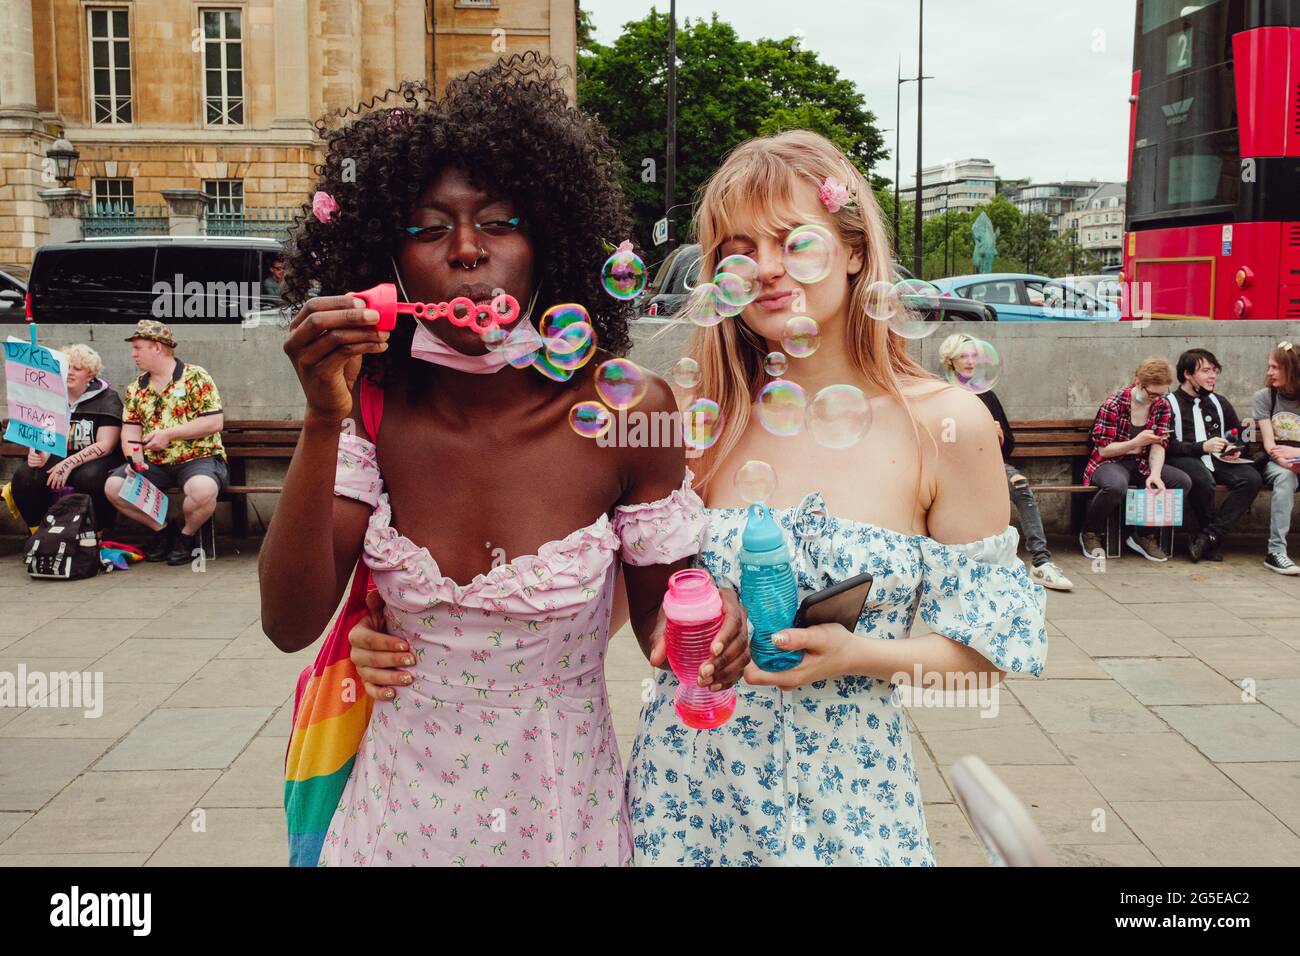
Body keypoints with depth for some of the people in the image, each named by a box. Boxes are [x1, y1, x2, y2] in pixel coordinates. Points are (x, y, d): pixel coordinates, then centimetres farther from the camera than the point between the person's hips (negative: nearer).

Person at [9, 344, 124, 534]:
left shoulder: (107, 399, -4)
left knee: (89, 477, -38)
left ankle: (99, 534, -15)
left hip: (94, 460, -4)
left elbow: (105, 445, -11)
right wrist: (38, 454, -18)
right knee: (23, 477, -25)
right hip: (58, 456, 4)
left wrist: (70, 463, -22)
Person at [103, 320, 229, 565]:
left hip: (199, 457, -6)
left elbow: (214, 422, -13)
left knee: (202, 490, -38)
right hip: (155, 464, 6)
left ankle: (187, 535, -3)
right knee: (113, 487, -16)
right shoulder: (135, 389, 12)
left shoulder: (195, 377, -6)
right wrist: (133, 459, -13)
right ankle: (162, 528, 7)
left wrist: (168, 434, -17)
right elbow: (130, 431, 8)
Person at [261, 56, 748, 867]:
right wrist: (324, 419, -25)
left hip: (562, 811, -1)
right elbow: (291, 626, -16)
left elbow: (657, 615, -4)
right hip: (400, 808, 2)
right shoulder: (376, 403, -10)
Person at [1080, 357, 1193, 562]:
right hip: (1110, 463, -5)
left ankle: (1143, 534, -2)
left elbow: (1158, 446, -6)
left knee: (1183, 481, -19)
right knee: (1117, 485, -41)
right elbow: (1103, 450, -11)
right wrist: (1135, 443, -26)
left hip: (1142, 465, 5)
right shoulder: (1113, 404, -14)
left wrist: (1155, 474, -26)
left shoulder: (1162, 406, 2)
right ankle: (1090, 533, -11)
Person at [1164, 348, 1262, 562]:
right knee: (1202, 479, -41)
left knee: (1252, 478, -25)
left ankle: (1208, 537, -26)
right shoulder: (1170, 404, 3)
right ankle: (1215, 537, -17)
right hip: (1183, 460, -6)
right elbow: (1167, 446, -9)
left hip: (1217, 461, 6)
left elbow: (1238, 434, 34)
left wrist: (1235, 450, 11)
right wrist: (1202, 447, -19)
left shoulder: (1219, 403, 23)